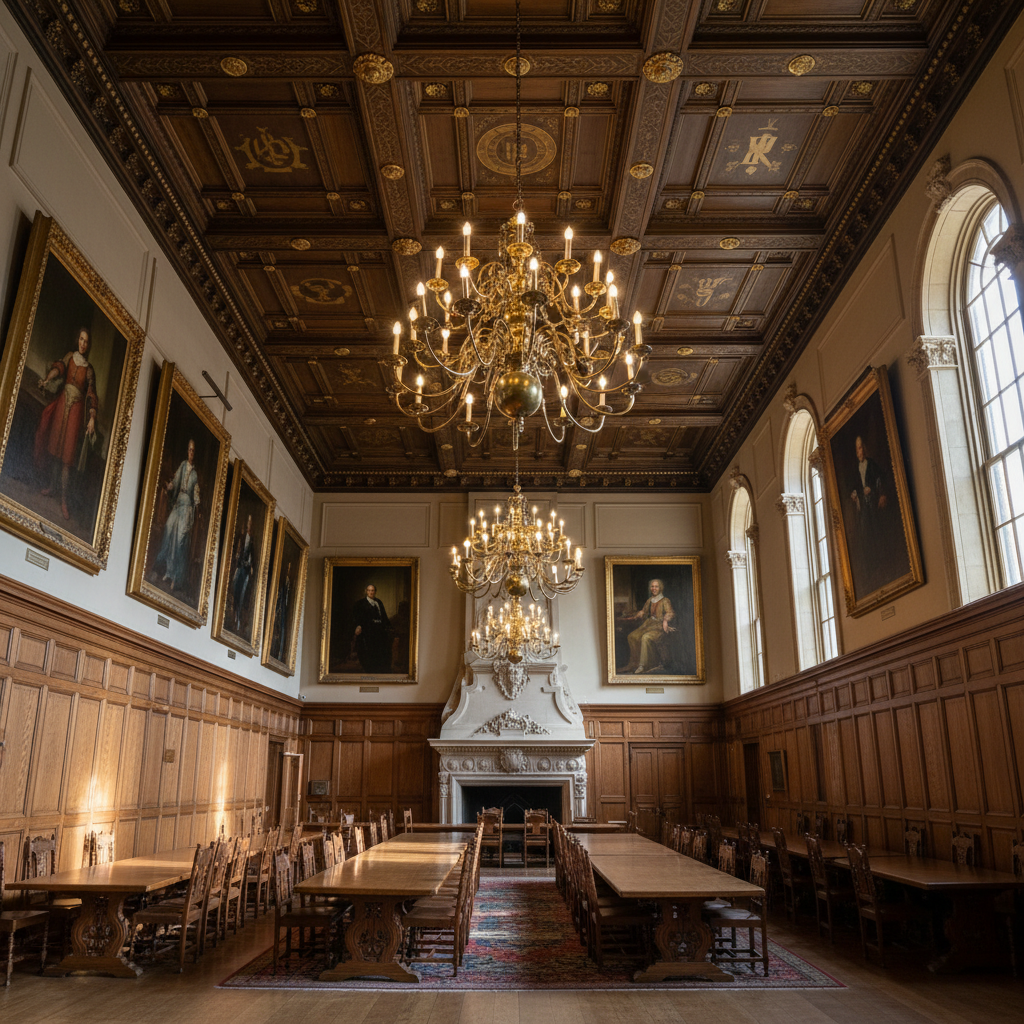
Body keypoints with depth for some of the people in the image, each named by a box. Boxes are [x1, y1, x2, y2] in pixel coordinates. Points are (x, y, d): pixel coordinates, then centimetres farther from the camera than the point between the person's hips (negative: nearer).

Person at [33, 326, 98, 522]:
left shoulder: (89, 369, 4)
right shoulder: (69, 357, 9)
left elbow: (91, 395, 0)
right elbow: (59, 368, -10)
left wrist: (92, 418, -11)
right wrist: (47, 379, -30)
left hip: (76, 408, -2)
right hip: (61, 403, 3)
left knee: (68, 452, -5)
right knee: (55, 445, 8)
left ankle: (64, 498, -2)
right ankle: (52, 484, 26)